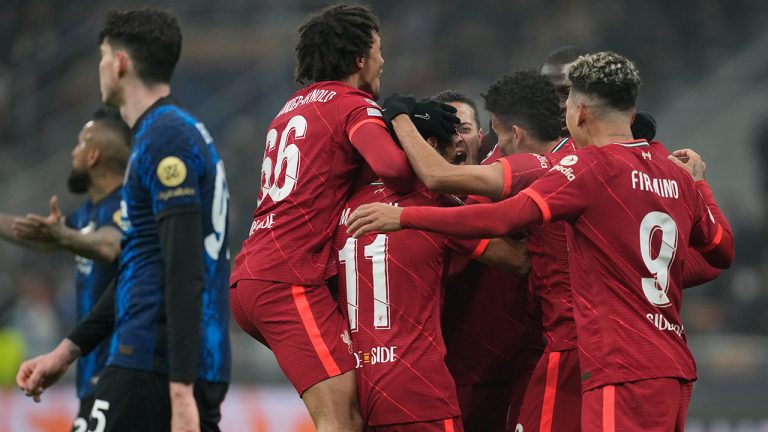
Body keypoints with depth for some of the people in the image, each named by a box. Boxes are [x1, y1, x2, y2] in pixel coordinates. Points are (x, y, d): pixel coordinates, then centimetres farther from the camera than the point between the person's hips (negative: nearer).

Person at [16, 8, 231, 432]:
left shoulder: (165, 138, -10)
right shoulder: (181, 132, 20)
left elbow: (184, 274, -19)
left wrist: (181, 391, -24)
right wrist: (67, 350, 29)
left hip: (154, 367, -9)